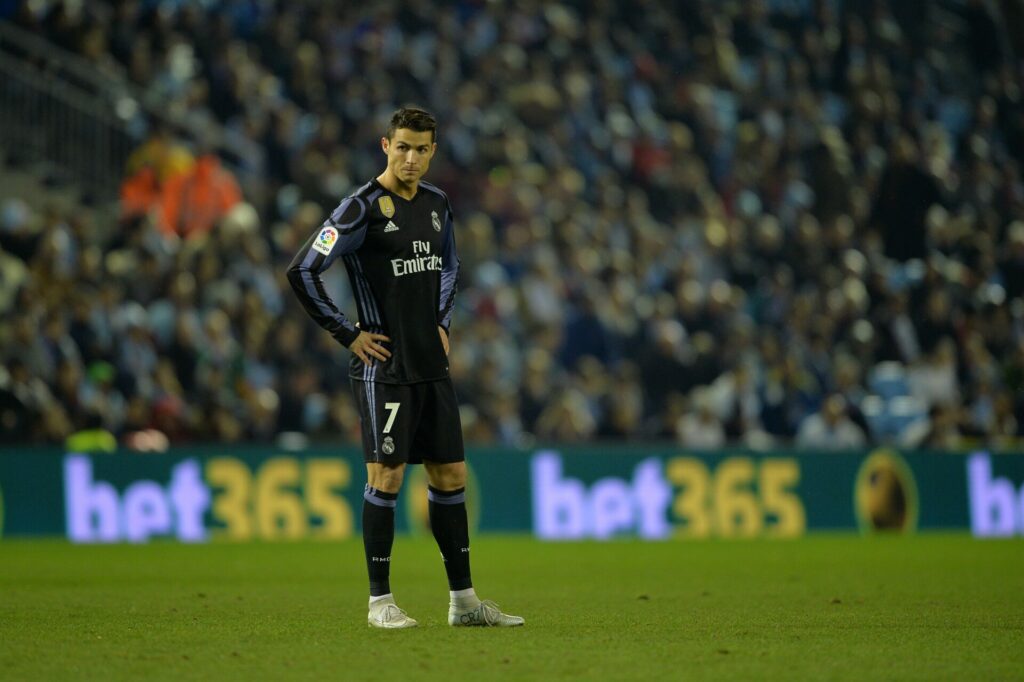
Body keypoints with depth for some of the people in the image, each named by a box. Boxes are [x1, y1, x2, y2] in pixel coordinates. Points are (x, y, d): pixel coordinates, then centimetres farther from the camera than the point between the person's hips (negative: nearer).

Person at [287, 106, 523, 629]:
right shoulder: (363, 207, -12)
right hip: (383, 366, -7)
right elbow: (302, 271, -15)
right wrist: (348, 334, -12)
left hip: (432, 366, 7)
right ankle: (380, 601, 1)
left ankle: (463, 599, 14)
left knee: (450, 476, 8)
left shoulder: (437, 204, 10)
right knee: (386, 475, -7)